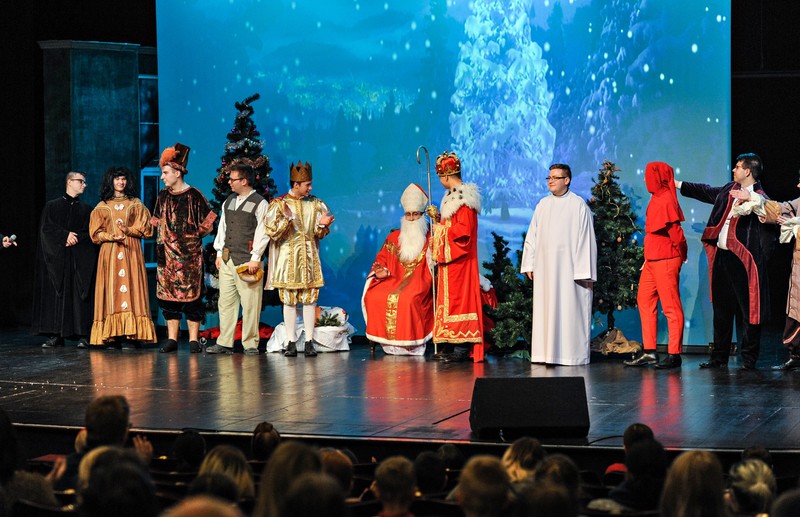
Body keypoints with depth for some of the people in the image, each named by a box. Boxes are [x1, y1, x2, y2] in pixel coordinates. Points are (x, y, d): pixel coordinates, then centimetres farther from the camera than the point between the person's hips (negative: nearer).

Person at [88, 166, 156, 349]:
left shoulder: (136, 204, 12)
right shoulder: (102, 206, 11)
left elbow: (145, 229, 5)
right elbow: (96, 233, 6)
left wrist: (129, 230, -12)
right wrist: (112, 236, -12)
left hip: (131, 252, 0)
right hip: (109, 252, 0)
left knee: (132, 288, -8)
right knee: (112, 290, -6)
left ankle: (135, 334, -10)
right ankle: (113, 337, -9)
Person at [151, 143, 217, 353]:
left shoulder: (194, 196, -5)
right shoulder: (163, 196, 9)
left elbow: (207, 223, 0)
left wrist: (195, 235, -1)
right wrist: (161, 244, 9)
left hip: (190, 254, -4)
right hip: (168, 253, 5)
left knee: (191, 295, -4)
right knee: (168, 294, 3)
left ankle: (193, 339, 1)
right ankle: (172, 339, 8)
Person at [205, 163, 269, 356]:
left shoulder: (259, 203, -4)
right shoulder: (229, 202, 16)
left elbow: (262, 232, -7)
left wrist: (255, 258, -11)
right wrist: (219, 253, 15)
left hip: (247, 261, -6)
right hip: (227, 260, 6)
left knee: (249, 304, -4)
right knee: (226, 301, 6)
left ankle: (250, 344, 2)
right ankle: (224, 343, 9)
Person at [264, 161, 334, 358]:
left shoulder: (316, 204, 7)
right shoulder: (278, 204, -2)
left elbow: (320, 234, 9)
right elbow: (272, 232, -8)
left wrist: (322, 225, -13)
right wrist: (286, 219, -23)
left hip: (309, 258, 2)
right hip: (287, 258, -2)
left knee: (310, 299, -1)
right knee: (289, 300, 0)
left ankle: (309, 342, 3)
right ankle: (291, 342, 4)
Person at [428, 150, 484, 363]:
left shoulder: (463, 198, -15)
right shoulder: (453, 196, 16)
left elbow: (463, 230, -22)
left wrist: (441, 229, -12)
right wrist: (437, 219, 11)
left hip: (458, 259, -10)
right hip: (450, 259, 10)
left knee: (458, 297, -9)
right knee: (451, 298, 9)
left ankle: (462, 348, -9)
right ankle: (455, 345, 11)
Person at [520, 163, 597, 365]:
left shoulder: (579, 206, -1)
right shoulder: (543, 205, 12)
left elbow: (586, 239, -5)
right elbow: (532, 237, 14)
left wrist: (585, 272, -10)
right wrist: (529, 264, 5)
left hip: (569, 268, -4)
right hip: (545, 268, 5)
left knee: (571, 309, -3)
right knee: (546, 310, 3)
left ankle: (572, 354, 2)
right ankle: (547, 353, 7)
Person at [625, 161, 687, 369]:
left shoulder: (666, 200, -15)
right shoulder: (656, 198, 14)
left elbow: (674, 230, -16)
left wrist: (681, 253, -6)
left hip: (665, 260, -10)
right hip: (652, 259, 10)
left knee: (671, 306, -5)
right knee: (645, 301, 11)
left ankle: (674, 354, -1)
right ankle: (649, 352, 15)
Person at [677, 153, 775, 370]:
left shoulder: (758, 198, -10)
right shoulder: (728, 190, 13)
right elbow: (706, 191, 29)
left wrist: (750, 199, -42)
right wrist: (679, 185, 37)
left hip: (742, 260, -8)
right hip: (721, 256, 8)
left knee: (749, 309, -2)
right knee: (721, 308, 14)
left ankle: (749, 358, 4)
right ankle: (719, 357, 22)